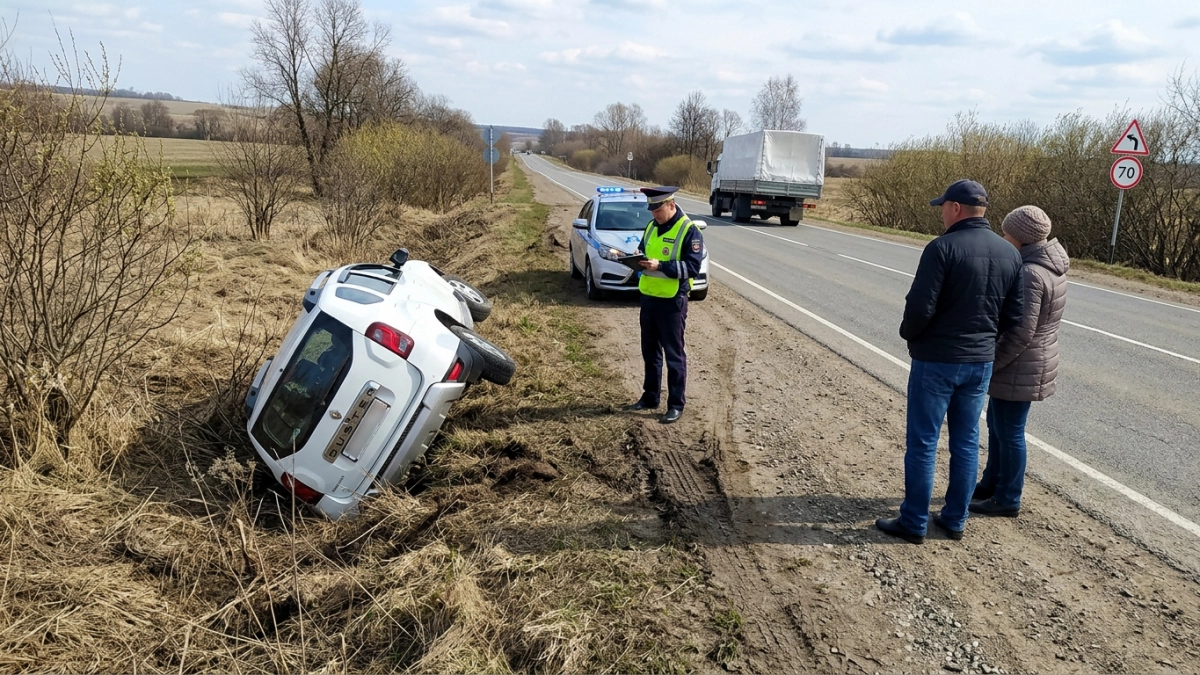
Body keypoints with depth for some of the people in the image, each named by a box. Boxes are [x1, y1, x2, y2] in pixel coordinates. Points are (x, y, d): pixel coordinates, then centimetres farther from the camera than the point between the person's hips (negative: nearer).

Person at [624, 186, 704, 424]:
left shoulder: (689, 230, -11)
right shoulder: (652, 227, 11)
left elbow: (693, 267, -17)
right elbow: (642, 252, 21)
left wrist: (660, 266, -26)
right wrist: (636, 259, -4)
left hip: (672, 301, -7)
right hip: (648, 298, 7)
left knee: (674, 354, 0)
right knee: (650, 352, 16)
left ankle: (676, 405, 8)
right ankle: (650, 398, 29)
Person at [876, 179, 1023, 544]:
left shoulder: (942, 248, -17)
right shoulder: (1010, 254, 4)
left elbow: (920, 306, -20)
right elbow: (1013, 315, 5)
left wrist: (909, 333, -1)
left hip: (936, 360, -6)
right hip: (981, 362, 6)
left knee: (922, 443, 3)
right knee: (966, 443, 15)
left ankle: (914, 522, 11)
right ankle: (955, 519, 24)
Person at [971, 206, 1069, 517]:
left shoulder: (1029, 274, -24)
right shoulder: (1049, 267, 8)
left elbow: (1021, 331, -25)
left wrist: (991, 363, -17)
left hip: (1019, 367, -10)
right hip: (1033, 361, 10)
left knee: (1009, 431, 3)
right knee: (996, 424, 21)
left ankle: (1008, 500, 16)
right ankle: (991, 485, 35)